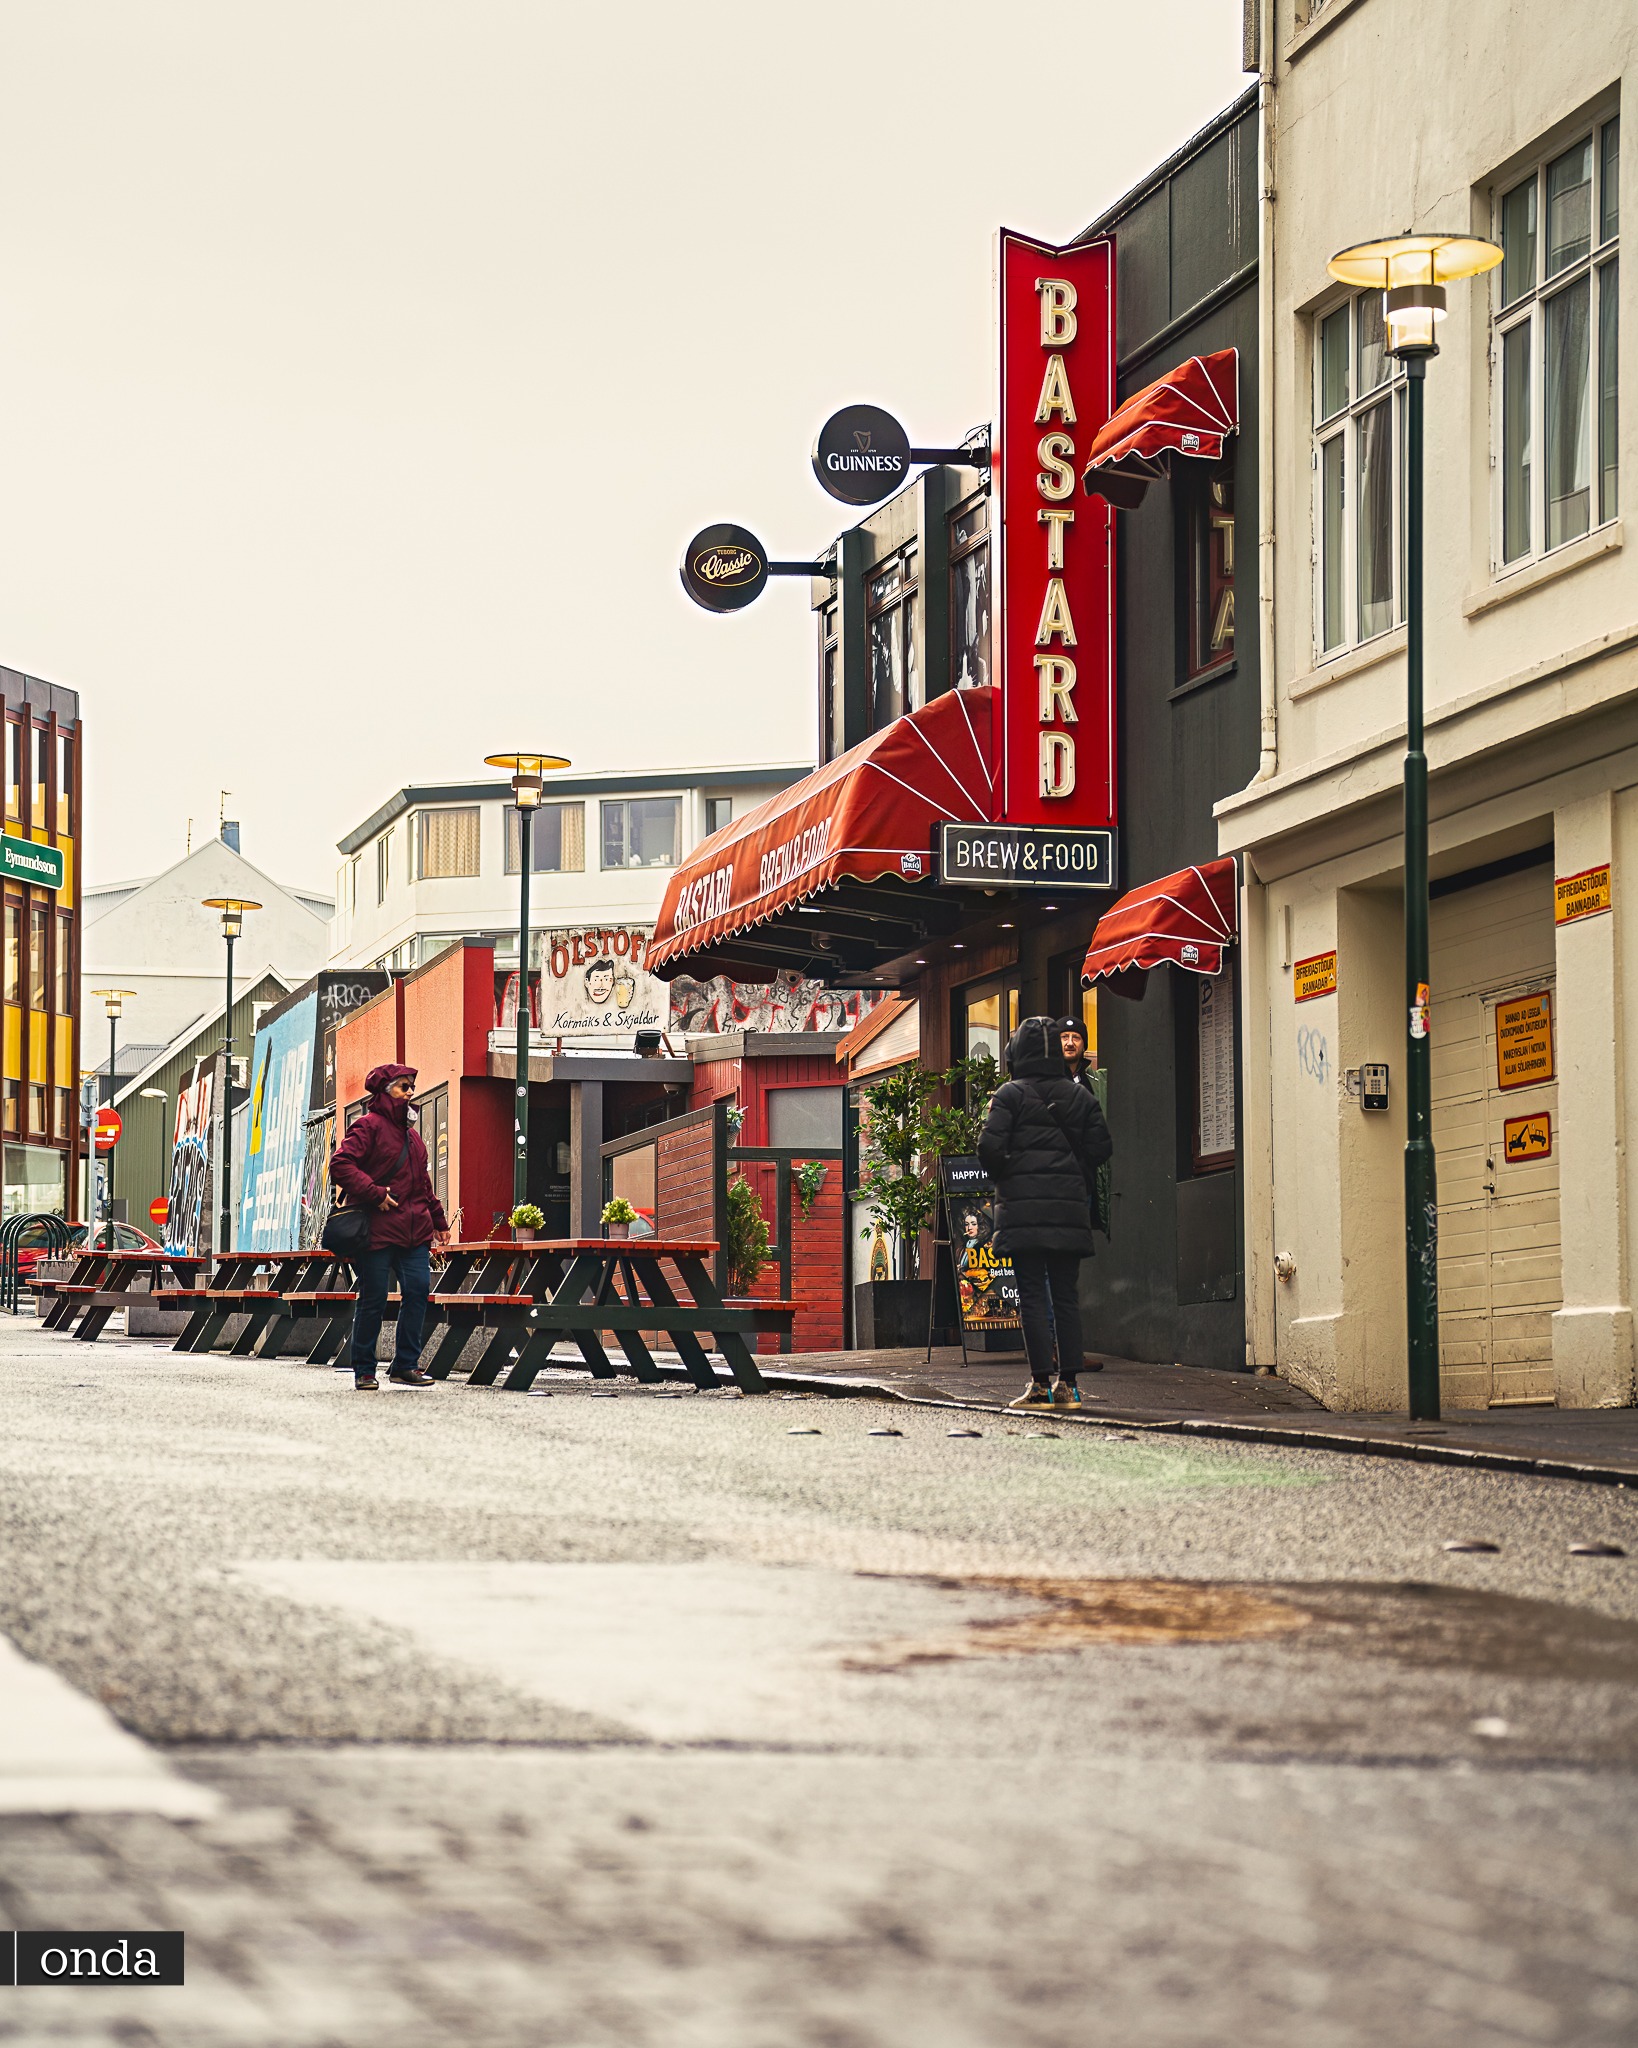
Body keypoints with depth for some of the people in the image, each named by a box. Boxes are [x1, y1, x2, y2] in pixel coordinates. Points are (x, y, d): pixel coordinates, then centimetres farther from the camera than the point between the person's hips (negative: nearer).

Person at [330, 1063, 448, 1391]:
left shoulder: (410, 1134, 21)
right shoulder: (369, 1126, -5)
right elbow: (340, 1164, -15)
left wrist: (437, 1219, 26)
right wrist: (375, 1194, -18)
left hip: (414, 1230, 7)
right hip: (377, 1228, -7)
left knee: (418, 1290, -3)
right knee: (373, 1299, -3)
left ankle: (406, 1365, 4)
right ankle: (364, 1371, 6)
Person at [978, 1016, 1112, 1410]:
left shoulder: (1010, 1095, -3)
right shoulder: (1080, 1097, 9)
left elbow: (990, 1147, -11)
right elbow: (1100, 1148, 4)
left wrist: (1005, 1180, 7)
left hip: (1024, 1209, -3)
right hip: (1070, 1210, 3)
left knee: (1032, 1296, -2)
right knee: (1066, 1296, 7)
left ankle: (1041, 1382, -7)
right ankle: (1068, 1383, 3)